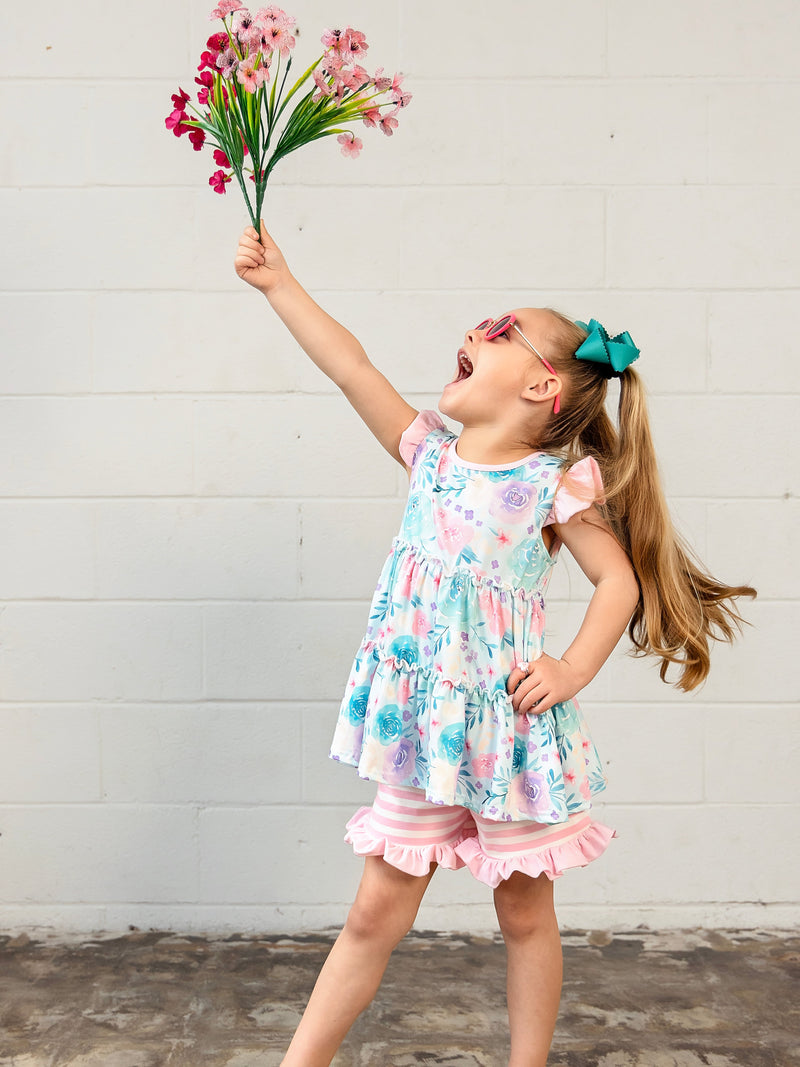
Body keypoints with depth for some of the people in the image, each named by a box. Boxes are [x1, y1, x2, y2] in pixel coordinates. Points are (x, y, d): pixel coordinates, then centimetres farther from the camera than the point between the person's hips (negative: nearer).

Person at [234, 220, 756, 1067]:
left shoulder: (555, 484, -9)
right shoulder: (430, 454, 4)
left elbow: (619, 581, -6)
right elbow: (351, 368, 2)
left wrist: (574, 671, -17)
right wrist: (278, 283, 2)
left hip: (510, 727, -4)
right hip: (423, 730, 4)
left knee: (525, 916, 12)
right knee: (375, 913, 11)